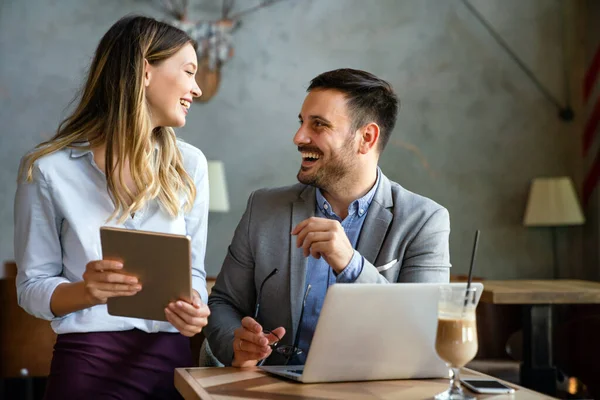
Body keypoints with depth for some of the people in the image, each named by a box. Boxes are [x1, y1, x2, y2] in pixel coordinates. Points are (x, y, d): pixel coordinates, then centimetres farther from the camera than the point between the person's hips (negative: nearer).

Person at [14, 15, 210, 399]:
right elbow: (32, 286, -3)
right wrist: (86, 292, -23)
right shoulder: (49, 169, -7)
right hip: (89, 363, -3)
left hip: (171, 357, 4)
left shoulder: (189, 165, 4)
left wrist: (192, 307, -14)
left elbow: (193, 269, 8)